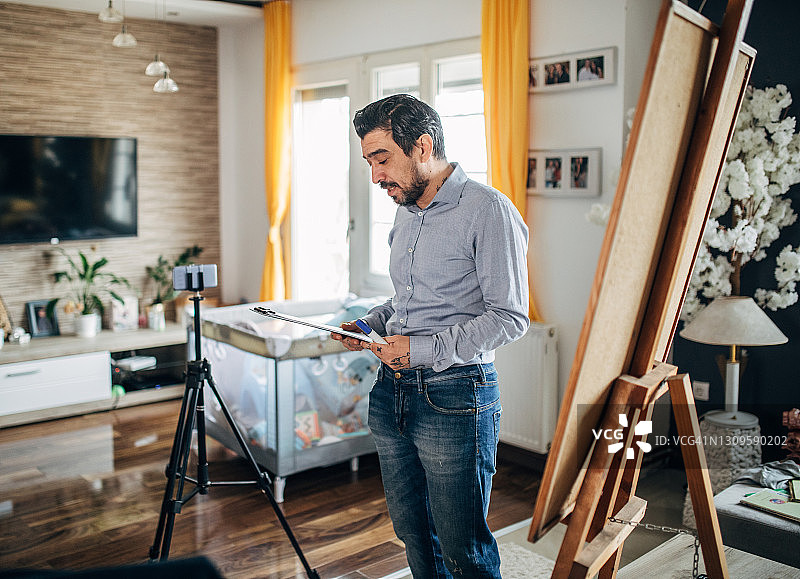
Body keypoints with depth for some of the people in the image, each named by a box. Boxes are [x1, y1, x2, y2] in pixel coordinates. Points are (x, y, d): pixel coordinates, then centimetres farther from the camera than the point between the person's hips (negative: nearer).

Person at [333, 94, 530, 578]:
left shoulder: (488, 210, -12)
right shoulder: (406, 212, 15)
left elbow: (509, 317, -16)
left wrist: (424, 349, -20)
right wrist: (372, 324, 7)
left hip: (454, 397, -8)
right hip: (393, 392, 8)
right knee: (413, 533, 19)